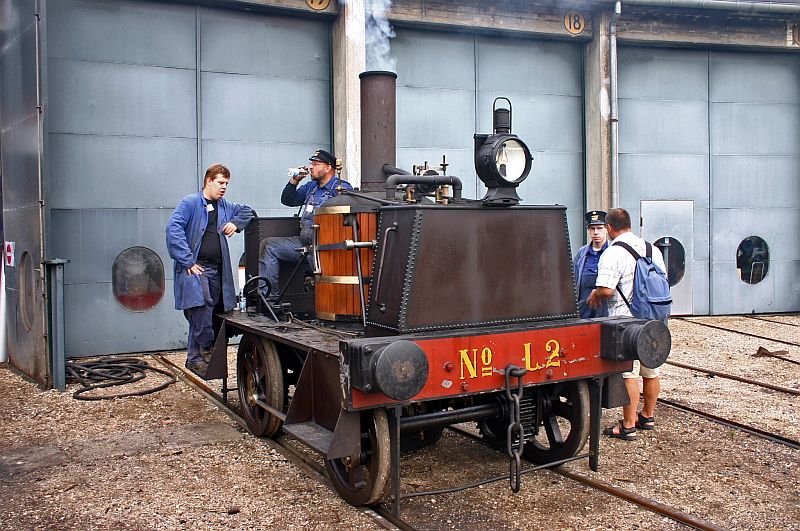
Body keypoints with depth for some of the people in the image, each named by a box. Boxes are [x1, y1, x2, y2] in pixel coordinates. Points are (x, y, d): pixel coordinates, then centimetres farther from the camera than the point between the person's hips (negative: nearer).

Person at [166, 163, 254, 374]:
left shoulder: (224, 206, 18)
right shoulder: (190, 203, -2)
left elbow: (247, 210, 34)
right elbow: (173, 229, -13)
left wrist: (235, 223, 12)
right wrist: (187, 261, -16)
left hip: (217, 271, 7)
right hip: (196, 269, -7)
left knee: (216, 317, 6)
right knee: (202, 315, -18)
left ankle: (196, 359, 17)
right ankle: (198, 358, -5)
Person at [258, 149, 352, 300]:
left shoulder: (341, 188, -4)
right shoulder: (311, 186, 23)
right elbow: (287, 200, 26)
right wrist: (294, 181, 11)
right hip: (303, 241, 8)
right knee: (269, 245, 2)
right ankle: (267, 294, -4)